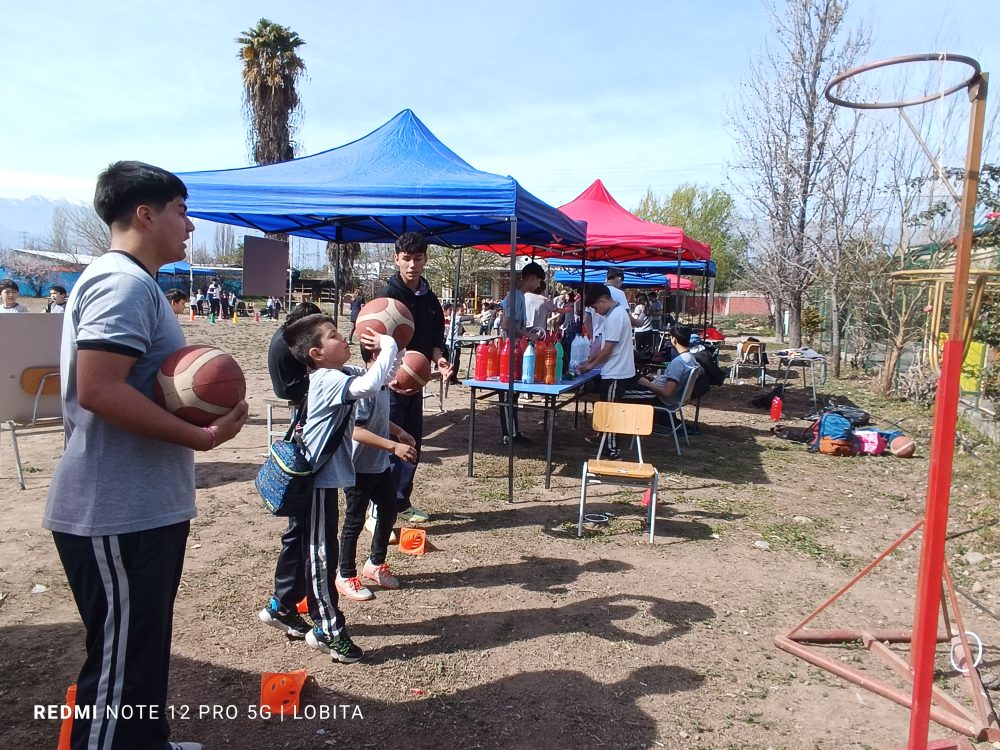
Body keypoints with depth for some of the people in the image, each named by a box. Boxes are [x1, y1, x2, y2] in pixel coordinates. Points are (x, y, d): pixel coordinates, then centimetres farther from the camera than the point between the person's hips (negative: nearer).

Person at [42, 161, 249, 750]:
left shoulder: (131, 281, 15)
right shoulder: (125, 282, -18)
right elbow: (98, 390, -28)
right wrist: (200, 436, -23)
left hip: (141, 507, 11)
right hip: (117, 516, -11)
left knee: (144, 645, 23)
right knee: (120, 660, 2)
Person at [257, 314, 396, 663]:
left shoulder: (333, 375, 8)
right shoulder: (330, 380, -22)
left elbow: (367, 376, 16)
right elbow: (369, 385, -39)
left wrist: (384, 349, -2)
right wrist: (388, 346, -27)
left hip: (309, 476, 10)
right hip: (318, 480, -10)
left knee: (299, 542, 21)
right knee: (321, 552, -1)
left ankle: (281, 607, 37)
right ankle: (327, 628, 9)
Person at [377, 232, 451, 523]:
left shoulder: (429, 298, 9)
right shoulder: (388, 295, -13)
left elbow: (434, 336, 16)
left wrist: (437, 358, -5)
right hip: (390, 382, -7)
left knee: (412, 444, 15)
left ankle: (401, 502, 30)